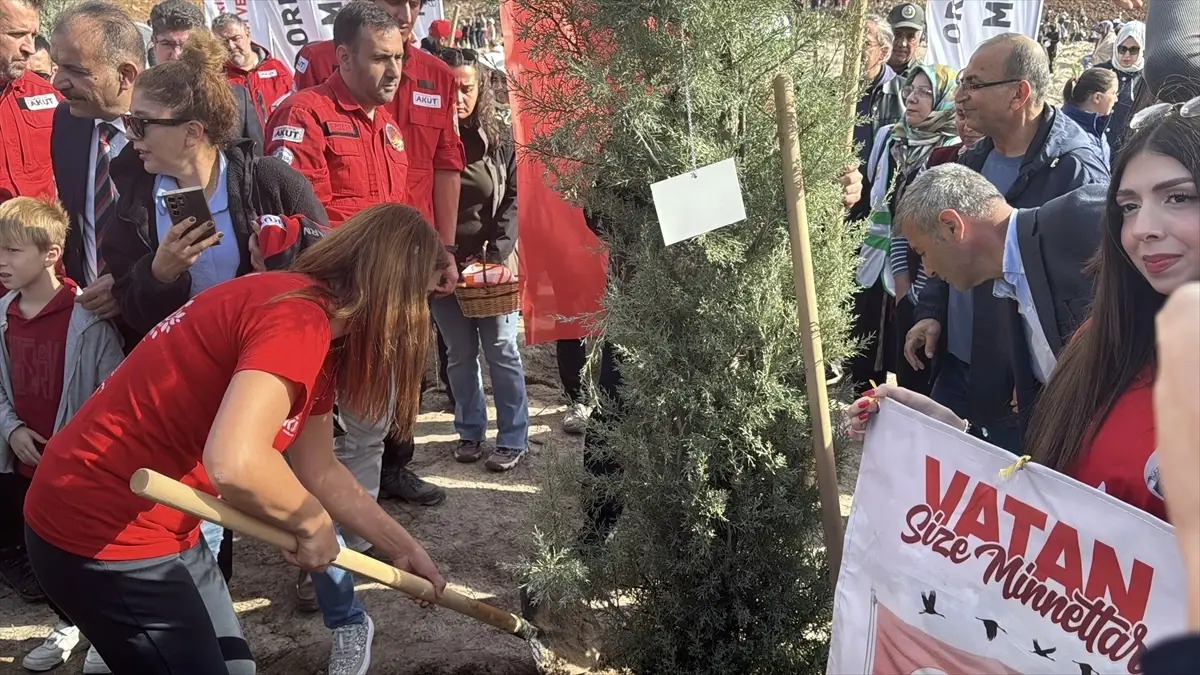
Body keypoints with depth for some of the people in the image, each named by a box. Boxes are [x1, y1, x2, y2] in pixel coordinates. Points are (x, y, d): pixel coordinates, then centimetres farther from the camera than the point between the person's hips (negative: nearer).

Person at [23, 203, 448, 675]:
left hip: (159, 524, 10)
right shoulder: (299, 319, -23)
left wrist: (402, 547, 19)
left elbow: (320, 472, 17)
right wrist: (314, 524, -19)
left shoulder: (314, 331, 8)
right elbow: (234, 464, -37)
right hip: (101, 535, -10)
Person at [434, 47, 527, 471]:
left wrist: (498, 252, -11)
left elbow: (513, 199, 0)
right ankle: (470, 431, 25)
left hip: (491, 262, -1)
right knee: (460, 352, 11)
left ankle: (513, 438, 11)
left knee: (502, 349, 1)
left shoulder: (500, 138, 1)